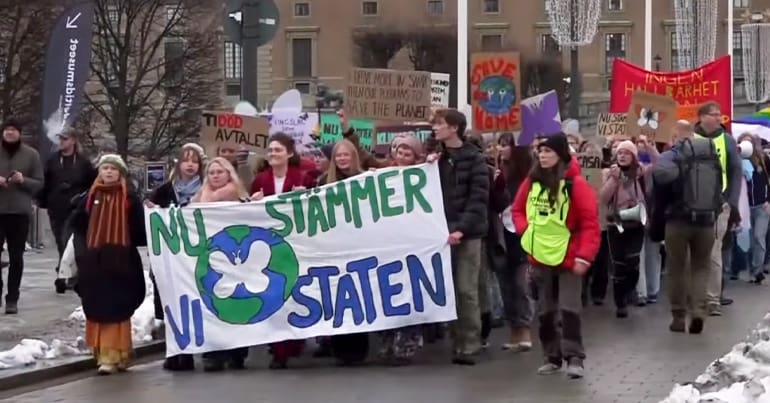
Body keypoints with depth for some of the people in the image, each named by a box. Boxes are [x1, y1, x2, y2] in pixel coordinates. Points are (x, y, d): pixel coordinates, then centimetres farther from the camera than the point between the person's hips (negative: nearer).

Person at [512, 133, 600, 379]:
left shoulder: (575, 183, -13)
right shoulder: (532, 182, 3)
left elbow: (590, 222, -14)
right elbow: (518, 210, 16)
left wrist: (584, 256, -18)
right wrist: (526, 231, -2)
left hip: (568, 257, -5)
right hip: (540, 257, 5)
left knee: (569, 309, -9)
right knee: (545, 310, 11)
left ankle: (574, 357, -3)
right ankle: (552, 357, 21)